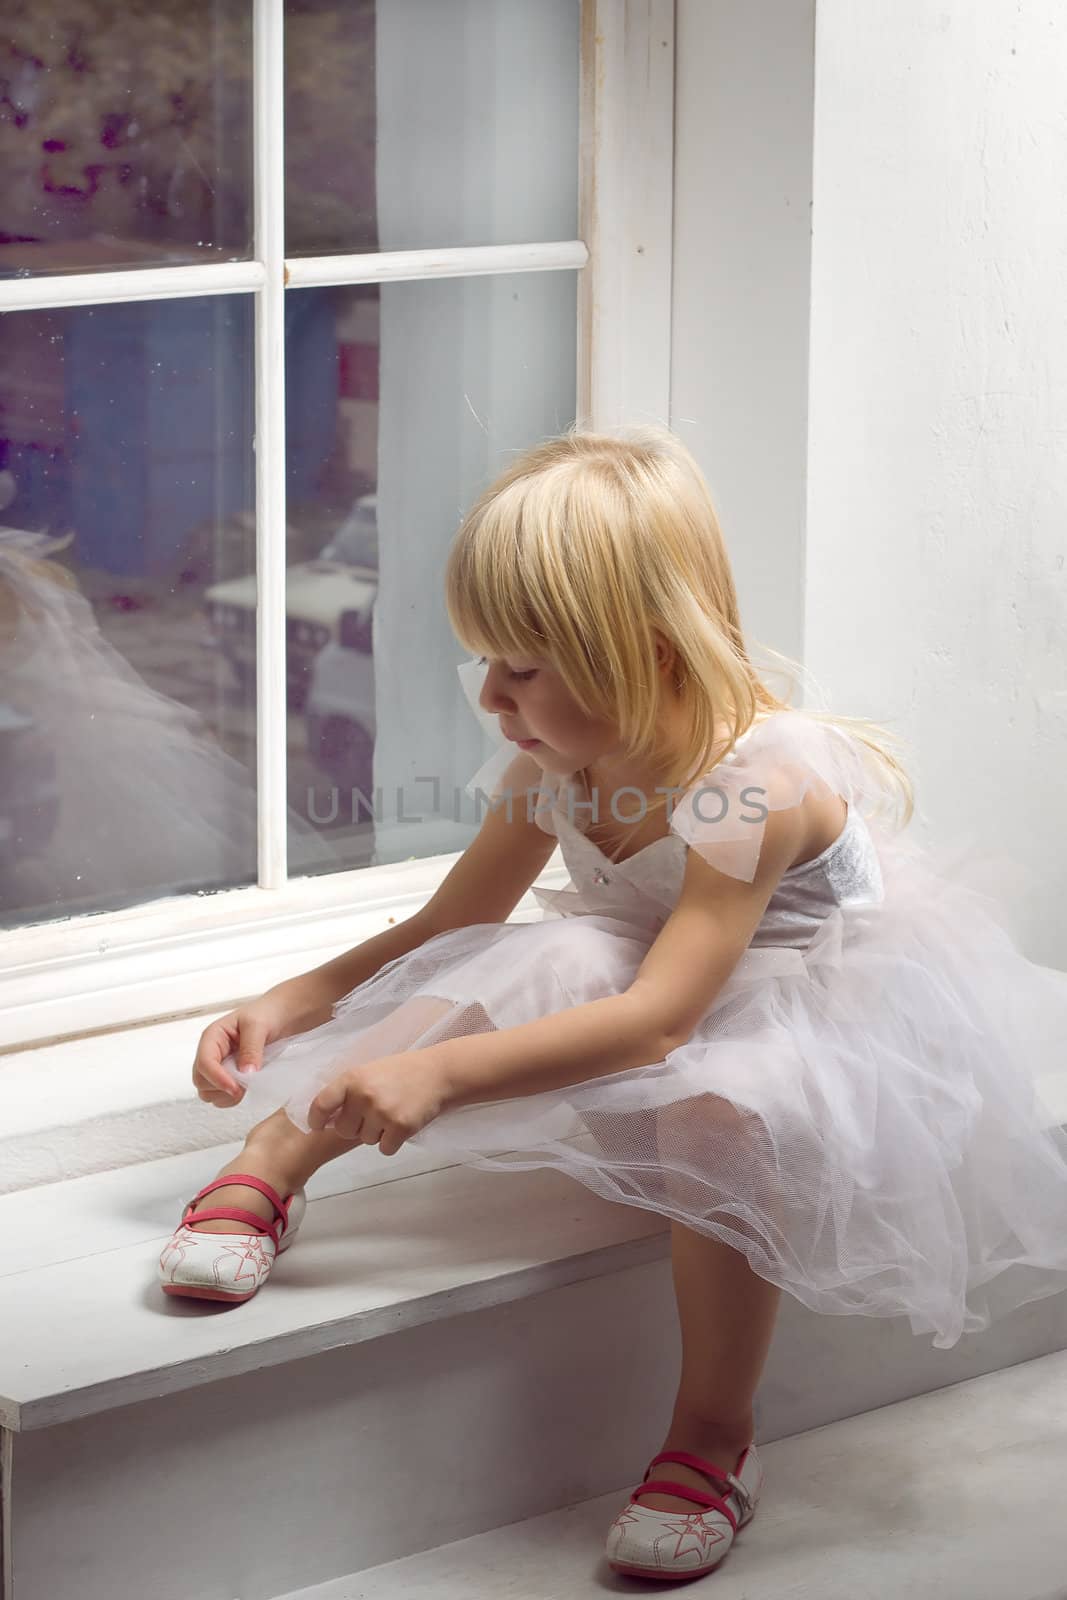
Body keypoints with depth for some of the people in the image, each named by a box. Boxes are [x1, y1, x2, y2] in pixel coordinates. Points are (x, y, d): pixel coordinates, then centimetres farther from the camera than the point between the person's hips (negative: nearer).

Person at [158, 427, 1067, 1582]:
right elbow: (442, 933, 1)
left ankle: (712, 1441, -27)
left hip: (827, 1010, -7)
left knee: (718, 1106, -39)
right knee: (488, 976, -22)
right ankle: (268, 1165, -21)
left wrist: (439, 1071, -46)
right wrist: (290, 1005, -16)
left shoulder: (754, 789, -32)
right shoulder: (554, 769, -9)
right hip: (652, 981, 7)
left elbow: (660, 1018, -39)